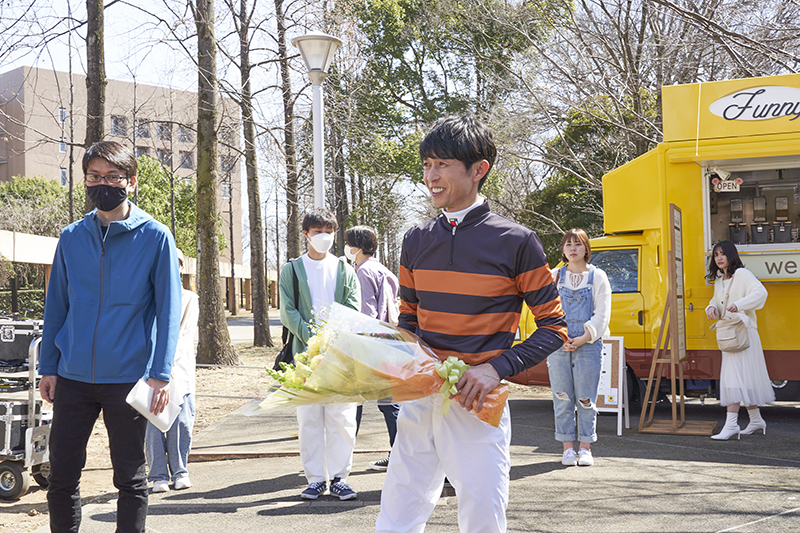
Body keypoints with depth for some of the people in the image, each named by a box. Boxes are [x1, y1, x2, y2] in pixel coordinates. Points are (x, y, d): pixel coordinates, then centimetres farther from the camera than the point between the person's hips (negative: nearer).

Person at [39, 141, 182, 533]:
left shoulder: (155, 237, -3)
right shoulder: (71, 237, 7)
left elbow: (168, 309, -4)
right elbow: (56, 306, 11)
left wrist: (161, 374, -10)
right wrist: (48, 367, 7)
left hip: (128, 378, -3)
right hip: (73, 378, 3)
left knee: (131, 478, 8)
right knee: (62, 475, 8)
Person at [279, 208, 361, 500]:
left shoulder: (345, 270, 13)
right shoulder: (292, 270, 10)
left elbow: (354, 311, 6)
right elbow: (288, 312, 2)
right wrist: (312, 338, -12)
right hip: (307, 352, 0)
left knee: (342, 418, -2)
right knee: (309, 419, 1)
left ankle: (338, 476, 7)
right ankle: (316, 478, 9)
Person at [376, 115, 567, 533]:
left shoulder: (516, 242, -7)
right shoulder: (416, 240, 8)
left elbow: (553, 328, -3)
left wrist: (497, 368, -15)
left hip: (475, 404, -4)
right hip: (418, 399, 4)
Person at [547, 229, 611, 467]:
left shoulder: (598, 277, 5)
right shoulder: (555, 276, 9)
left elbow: (602, 314, 1)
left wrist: (583, 339, -10)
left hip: (588, 345, -1)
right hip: (558, 346, 1)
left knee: (585, 399, 0)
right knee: (563, 398, 1)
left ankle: (585, 448, 8)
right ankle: (568, 448, 8)